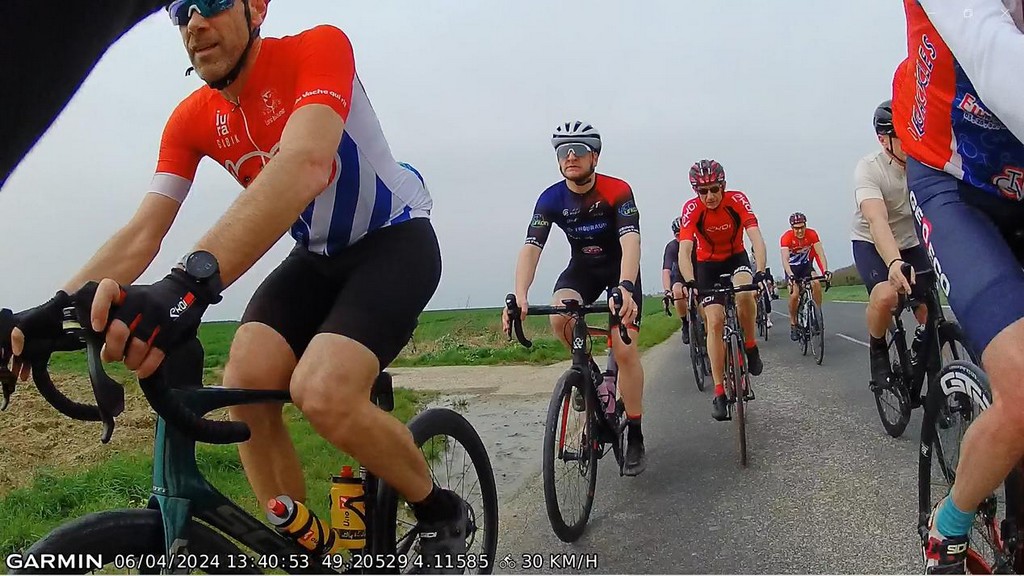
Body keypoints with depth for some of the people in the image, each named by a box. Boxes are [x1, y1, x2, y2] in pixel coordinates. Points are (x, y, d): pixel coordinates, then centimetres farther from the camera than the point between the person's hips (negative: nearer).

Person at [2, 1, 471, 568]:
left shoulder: (318, 48, -22)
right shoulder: (191, 120, -4)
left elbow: (304, 166, -41)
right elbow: (140, 233, -9)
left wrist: (192, 280, -53)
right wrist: (59, 308, -27)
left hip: (396, 239, -6)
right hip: (318, 256, 6)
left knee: (323, 394, -28)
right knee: (244, 388, -17)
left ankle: (442, 511, -1)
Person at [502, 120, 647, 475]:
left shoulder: (617, 191, -25)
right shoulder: (551, 199, -17)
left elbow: (630, 241, -37)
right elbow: (531, 247, -27)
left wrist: (625, 288, -56)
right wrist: (519, 297, -44)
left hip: (620, 268, -2)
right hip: (582, 267, 3)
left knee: (624, 349, -15)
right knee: (560, 318, -29)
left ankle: (635, 436, -1)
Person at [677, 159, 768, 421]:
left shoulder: (737, 200, -23)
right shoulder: (691, 209, -24)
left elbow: (756, 237, -32)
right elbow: (684, 251, -32)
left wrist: (760, 272, -47)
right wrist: (690, 283, -49)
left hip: (736, 257, 0)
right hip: (707, 263, 0)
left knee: (745, 294, -34)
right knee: (714, 322, -11)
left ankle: (750, 346, -6)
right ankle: (719, 393, -5)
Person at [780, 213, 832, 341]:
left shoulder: (812, 234, -21)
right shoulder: (786, 237, -26)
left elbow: (820, 253, -27)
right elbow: (785, 259, -36)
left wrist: (826, 270, -43)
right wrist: (790, 275, -52)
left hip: (806, 265, 2)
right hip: (792, 267, -2)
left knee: (816, 283, -27)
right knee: (794, 295, -17)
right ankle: (793, 324, 3)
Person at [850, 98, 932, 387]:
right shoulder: (869, 168, -25)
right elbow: (877, 220, -39)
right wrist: (894, 263, -54)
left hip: (911, 243, 3)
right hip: (871, 244, -3)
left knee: (930, 311, -7)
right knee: (886, 295, -29)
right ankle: (877, 350, -2)